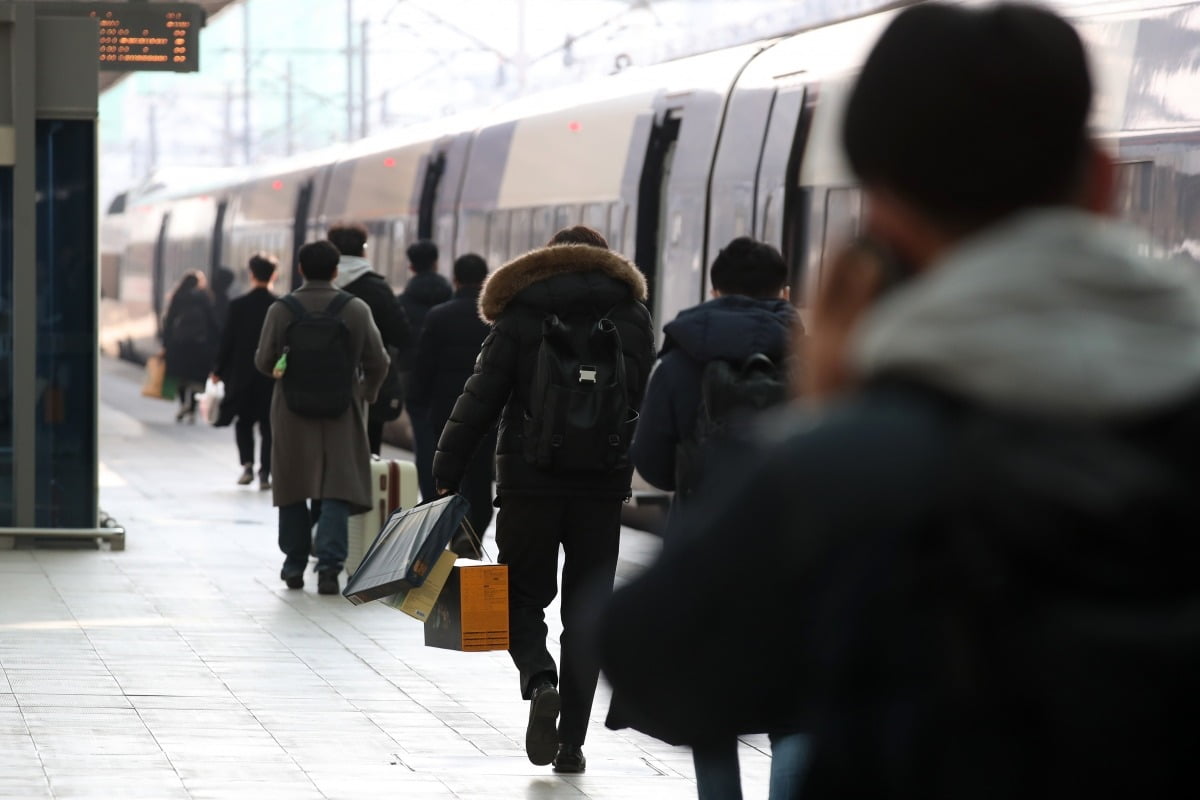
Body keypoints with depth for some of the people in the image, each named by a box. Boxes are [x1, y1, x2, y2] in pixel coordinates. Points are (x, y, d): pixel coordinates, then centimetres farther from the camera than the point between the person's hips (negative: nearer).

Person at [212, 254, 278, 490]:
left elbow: (227, 340, -4)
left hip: (242, 373, 0)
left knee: (244, 421, 15)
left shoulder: (238, 305, -7)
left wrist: (219, 371, 6)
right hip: (272, 374, 0)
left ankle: (247, 463, -2)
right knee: (268, 425, 5)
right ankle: (265, 473, 0)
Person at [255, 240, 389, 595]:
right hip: (341, 414, -1)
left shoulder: (281, 310, -5)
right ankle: (329, 562, -15)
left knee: (293, 490, 13)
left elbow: (264, 362, -2)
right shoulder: (356, 309, -4)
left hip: (292, 412, 1)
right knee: (337, 490, -1)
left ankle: (294, 565, 19)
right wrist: (367, 392, 18)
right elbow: (378, 362, -1)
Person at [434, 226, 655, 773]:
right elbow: (651, 401, 9)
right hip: (604, 485, 2)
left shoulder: (520, 316, 0)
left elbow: (480, 400, -4)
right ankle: (572, 741, 5)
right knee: (587, 608, 9)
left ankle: (540, 679, -18)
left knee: (523, 595, 11)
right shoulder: (632, 316, 8)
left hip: (529, 482, -2)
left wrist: (446, 475, -2)